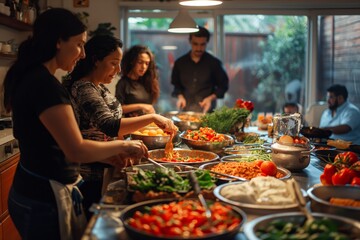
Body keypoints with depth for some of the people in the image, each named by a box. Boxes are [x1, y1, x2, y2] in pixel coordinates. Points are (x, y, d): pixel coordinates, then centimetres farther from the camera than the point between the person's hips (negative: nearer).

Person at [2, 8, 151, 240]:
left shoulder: (28, 78, 9)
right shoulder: (45, 84, -22)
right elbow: (77, 150, -25)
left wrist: (106, 154, 7)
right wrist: (122, 146, -9)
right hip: (45, 198, -10)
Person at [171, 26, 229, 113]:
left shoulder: (214, 63, -2)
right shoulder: (180, 63, 4)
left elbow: (223, 86, 2)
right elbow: (176, 84, 14)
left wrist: (211, 98, -12)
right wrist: (180, 96, -5)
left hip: (207, 109, -2)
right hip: (185, 110, 2)